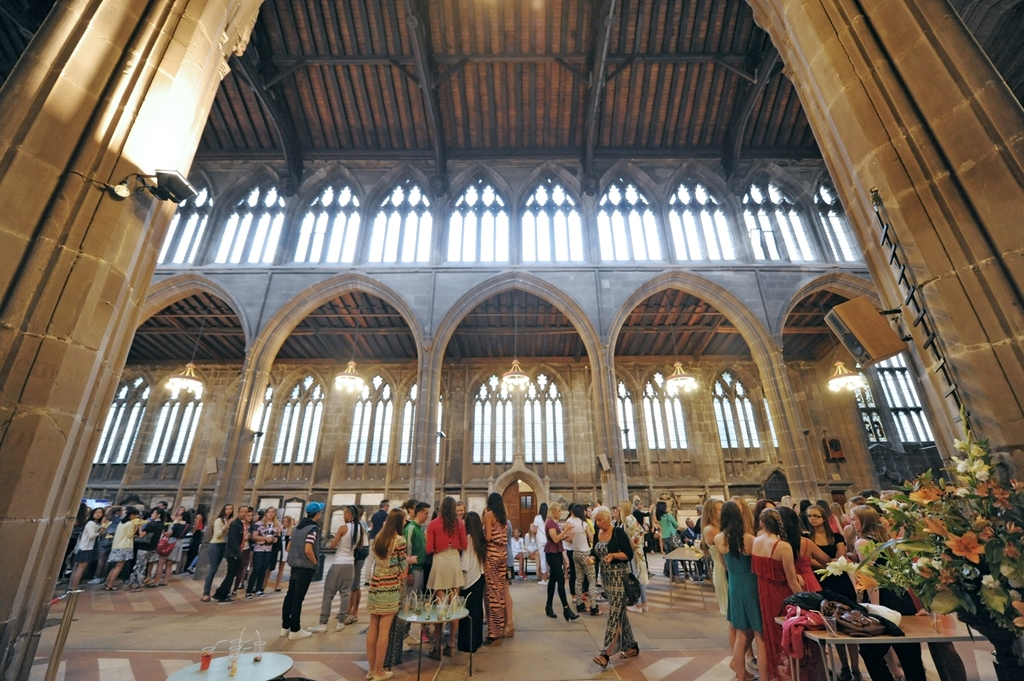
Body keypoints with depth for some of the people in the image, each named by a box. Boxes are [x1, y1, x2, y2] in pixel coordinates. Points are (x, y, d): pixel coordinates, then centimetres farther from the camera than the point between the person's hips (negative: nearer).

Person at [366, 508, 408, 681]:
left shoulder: (378, 537, 6)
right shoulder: (399, 540, -15)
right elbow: (403, 566, -9)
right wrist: (409, 560, 12)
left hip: (375, 584, 6)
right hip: (390, 586, -6)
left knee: (373, 627, 13)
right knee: (384, 629, 3)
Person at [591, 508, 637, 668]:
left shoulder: (618, 532, -15)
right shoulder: (597, 534, 5)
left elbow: (629, 554, -15)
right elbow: (596, 554, 13)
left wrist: (613, 555, -29)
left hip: (619, 576, -7)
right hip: (606, 576, 7)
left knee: (614, 613, -5)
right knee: (620, 611, 17)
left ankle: (605, 654, -4)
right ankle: (631, 646, 31)